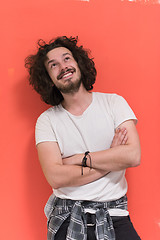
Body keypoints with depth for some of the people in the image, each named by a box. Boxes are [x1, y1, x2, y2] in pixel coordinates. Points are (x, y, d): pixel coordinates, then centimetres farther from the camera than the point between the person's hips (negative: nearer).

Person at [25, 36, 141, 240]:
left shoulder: (113, 102, 3)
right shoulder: (46, 120, 2)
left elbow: (133, 156, -10)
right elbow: (55, 177, -10)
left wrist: (78, 159, -8)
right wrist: (111, 161, -8)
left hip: (113, 215, 0)